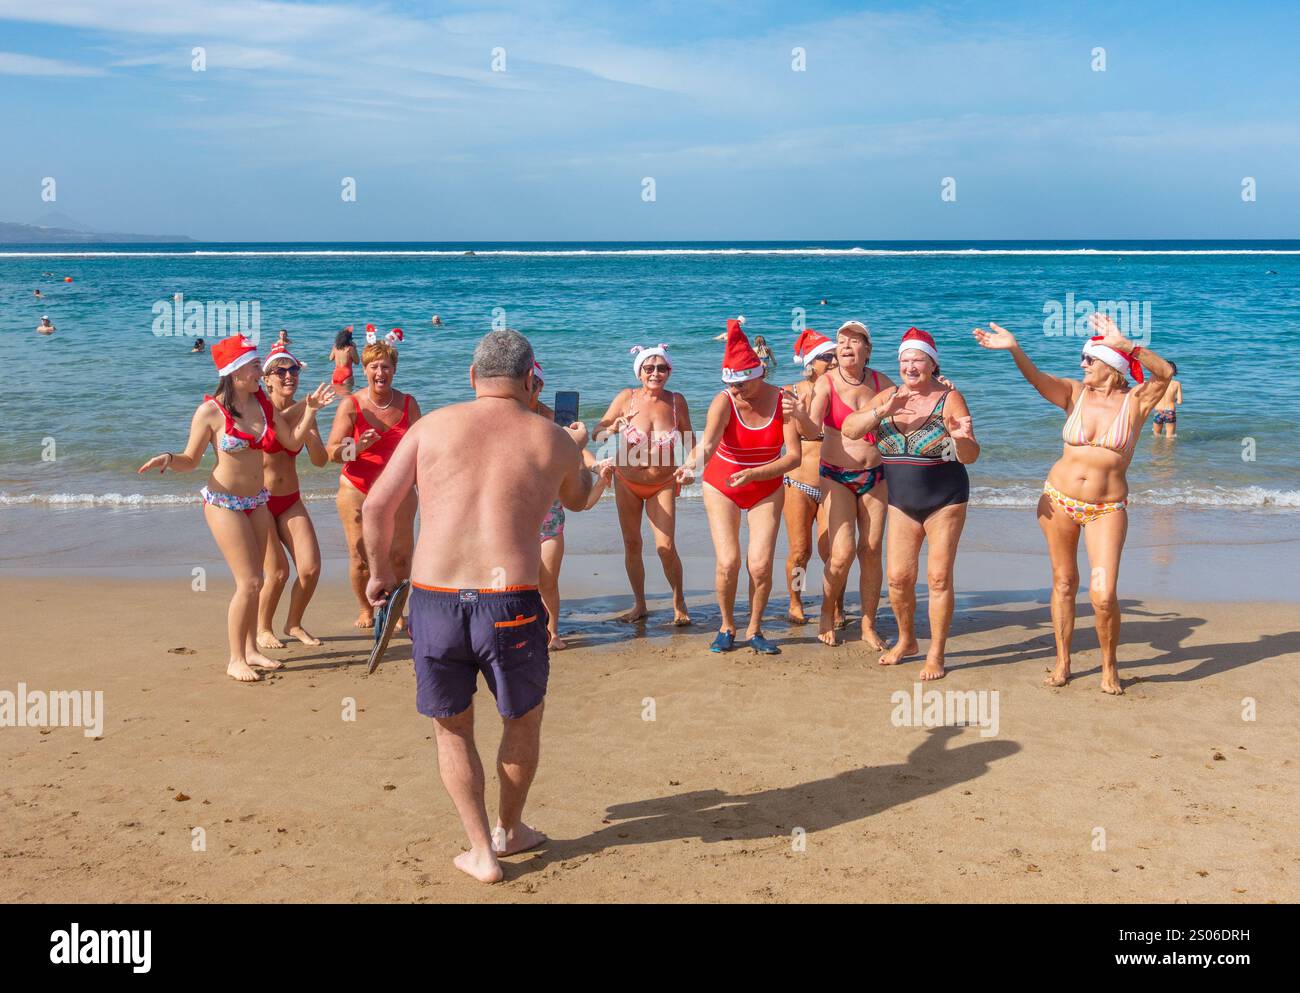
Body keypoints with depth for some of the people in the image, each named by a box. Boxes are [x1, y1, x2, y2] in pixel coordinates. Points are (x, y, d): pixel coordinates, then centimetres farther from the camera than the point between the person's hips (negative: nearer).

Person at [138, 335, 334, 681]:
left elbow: (293, 442, 5)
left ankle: (250, 650, 24)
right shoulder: (210, 411, -14)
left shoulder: (263, 403, 2)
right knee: (250, 582, -8)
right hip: (224, 502, -6)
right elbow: (191, 461, -8)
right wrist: (168, 459, -27)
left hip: (257, 502, 6)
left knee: (253, 582, 12)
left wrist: (310, 409, -4)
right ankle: (235, 661, 3)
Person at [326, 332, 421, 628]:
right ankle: (366, 610, 20)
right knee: (360, 557, -2)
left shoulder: (408, 404, 4)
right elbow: (332, 452, -8)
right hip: (357, 491, -2)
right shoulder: (351, 405, -5)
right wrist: (359, 446, -26)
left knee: (400, 556, -3)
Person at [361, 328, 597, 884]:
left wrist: (380, 571, 19)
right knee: (523, 718, 25)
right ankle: (509, 830, 41)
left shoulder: (434, 426, 6)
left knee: (452, 728, 20)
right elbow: (579, 499, 27)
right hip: (509, 605, 0)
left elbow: (377, 506, 3)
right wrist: (577, 449, 47)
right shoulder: (553, 440, 6)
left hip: (433, 600, 1)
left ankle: (481, 853, 22)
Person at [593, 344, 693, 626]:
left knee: (666, 547, -11)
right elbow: (597, 432, -8)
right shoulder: (627, 398, -11)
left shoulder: (676, 401, -9)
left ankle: (680, 604, 10)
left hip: (663, 484, -1)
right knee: (631, 544, 7)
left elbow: (688, 441, 4)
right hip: (627, 481, 1)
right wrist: (612, 429, -30)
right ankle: (639, 605, 23)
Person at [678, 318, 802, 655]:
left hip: (767, 489, 1)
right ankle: (727, 627, 12)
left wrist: (754, 474, -32)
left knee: (761, 565, -9)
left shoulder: (783, 400, -16)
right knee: (728, 562, -11)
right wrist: (692, 463, -61)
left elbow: (795, 455, -20)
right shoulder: (724, 402, -20)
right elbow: (708, 441, -39)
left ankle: (754, 630, 13)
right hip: (722, 487, -1)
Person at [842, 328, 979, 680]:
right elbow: (849, 429, -8)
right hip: (902, 501, 4)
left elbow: (970, 456, -16)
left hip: (945, 501, -4)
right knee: (899, 577, 4)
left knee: (939, 578, -2)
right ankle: (906, 641, 27)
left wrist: (961, 439, -39)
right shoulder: (889, 396, 2)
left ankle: (936, 654, 9)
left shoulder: (949, 398, -11)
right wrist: (882, 411, -23)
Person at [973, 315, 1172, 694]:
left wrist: (1122, 344, -33)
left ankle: (1110, 666, 12)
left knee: (1104, 595, -11)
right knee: (1063, 583, 10)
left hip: (1107, 509, -3)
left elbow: (1165, 372, -22)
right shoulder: (1076, 394, 2)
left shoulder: (1136, 401, -3)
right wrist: (1014, 349, -33)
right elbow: (1036, 378, -14)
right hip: (1058, 500, 3)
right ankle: (1062, 662, 25)